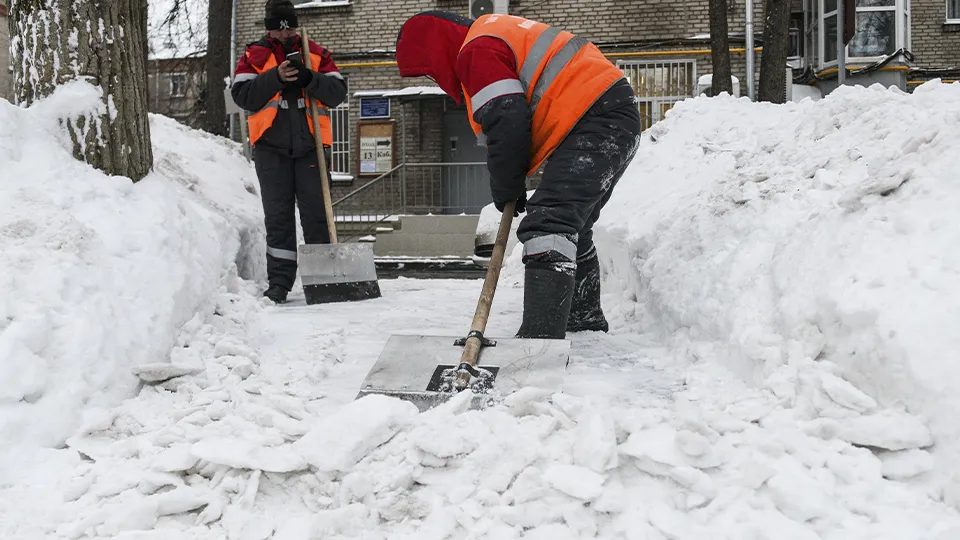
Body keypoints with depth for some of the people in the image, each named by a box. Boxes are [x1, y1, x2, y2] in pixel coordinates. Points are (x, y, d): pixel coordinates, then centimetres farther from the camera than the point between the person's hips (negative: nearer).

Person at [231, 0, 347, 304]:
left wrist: (310, 79, -17)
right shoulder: (254, 56, 8)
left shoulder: (316, 54, 9)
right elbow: (242, 96, -4)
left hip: (312, 145, 0)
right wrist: (276, 77, -17)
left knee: (317, 215, 2)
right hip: (271, 147, 0)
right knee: (277, 217, 2)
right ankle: (279, 282, 6)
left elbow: (338, 92, 1)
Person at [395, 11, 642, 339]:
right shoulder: (495, 34, 22)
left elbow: (507, 126, -18)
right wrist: (511, 185, 17)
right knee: (571, 225, 23)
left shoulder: (477, 50, -11)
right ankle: (584, 318, 38)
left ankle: (542, 335, -30)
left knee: (548, 225, -21)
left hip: (595, 119, -11)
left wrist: (505, 189, -2)